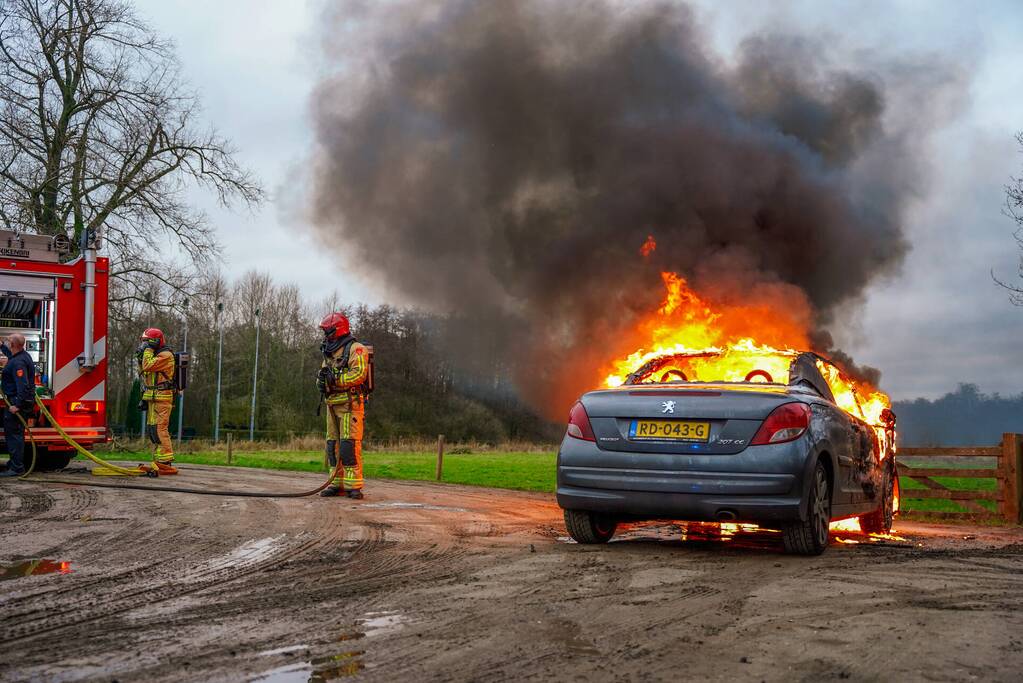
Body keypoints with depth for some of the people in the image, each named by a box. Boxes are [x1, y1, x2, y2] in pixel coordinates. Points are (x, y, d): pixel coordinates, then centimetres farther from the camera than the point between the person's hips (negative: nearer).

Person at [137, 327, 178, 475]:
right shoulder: (155, 355, 22)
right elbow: (143, 372, 26)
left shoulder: (165, 355, -10)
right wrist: (141, 357, 16)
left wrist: (148, 350, -12)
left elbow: (148, 366, -22)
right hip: (152, 398, 10)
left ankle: (165, 463, -19)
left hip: (161, 398, -10)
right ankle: (159, 461, 14)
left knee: (159, 429, -15)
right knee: (152, 429, 10)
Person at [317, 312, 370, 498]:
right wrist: (321, 380, -4)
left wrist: (335, 379, -19)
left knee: (349, 444, -13)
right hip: (332, 405, 9)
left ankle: (353, 486, -13)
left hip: (350, 404, -9)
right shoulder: (329, 353, 21)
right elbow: (322, 377, 20)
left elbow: (359, 374, -19)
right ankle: (337, 484, 14)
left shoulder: (355, 349, -6)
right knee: (333, 445, 8)